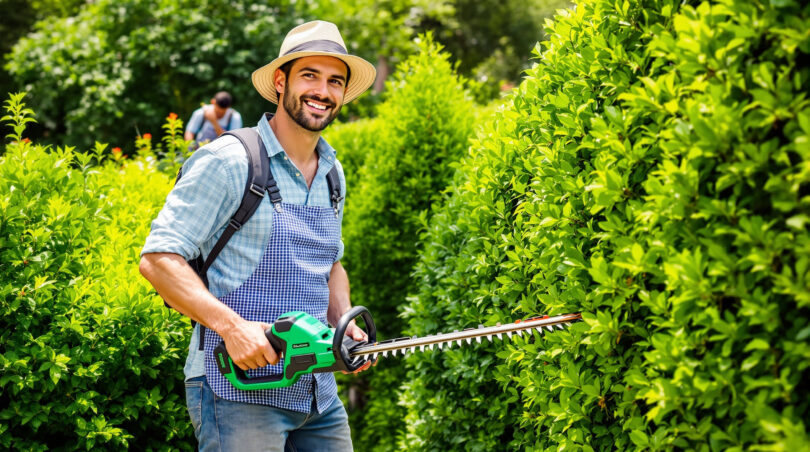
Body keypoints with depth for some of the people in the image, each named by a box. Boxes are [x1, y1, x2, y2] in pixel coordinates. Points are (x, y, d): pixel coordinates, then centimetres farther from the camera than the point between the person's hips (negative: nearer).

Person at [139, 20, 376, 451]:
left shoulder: (332, 174, 14)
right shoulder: (228, 162, -10)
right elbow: (158, 259, -14)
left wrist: (345, 325, 8)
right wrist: (232, 326, -24)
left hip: (318, 391, 7)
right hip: (240, 388, -7)